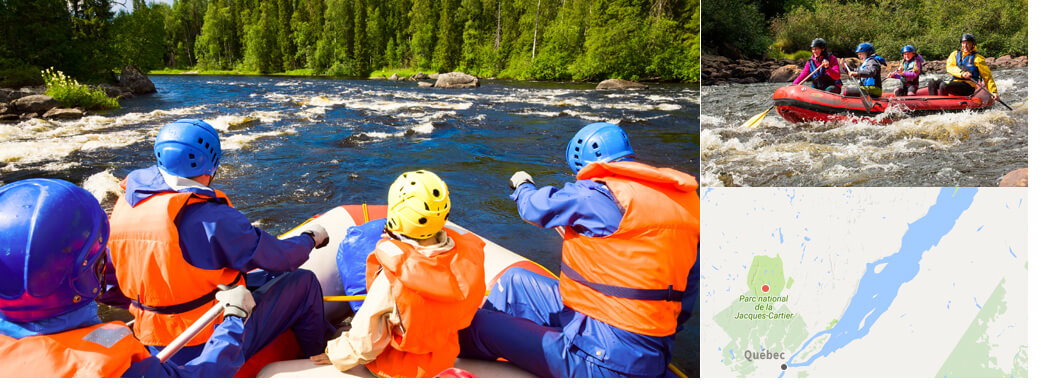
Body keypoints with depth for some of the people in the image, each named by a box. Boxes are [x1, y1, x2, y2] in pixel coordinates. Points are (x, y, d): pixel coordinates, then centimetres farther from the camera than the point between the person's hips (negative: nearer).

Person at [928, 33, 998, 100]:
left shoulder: (977, 59, 2)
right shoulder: (955, 54, 15)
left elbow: (987, 77, 2)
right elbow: (950, 67, -5)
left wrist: (994, 92, -8)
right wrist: (962, 73, -25)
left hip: (968, 86, -5)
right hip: (954, 83, 5)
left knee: (943, 85, -32)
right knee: (933, 83, -17)